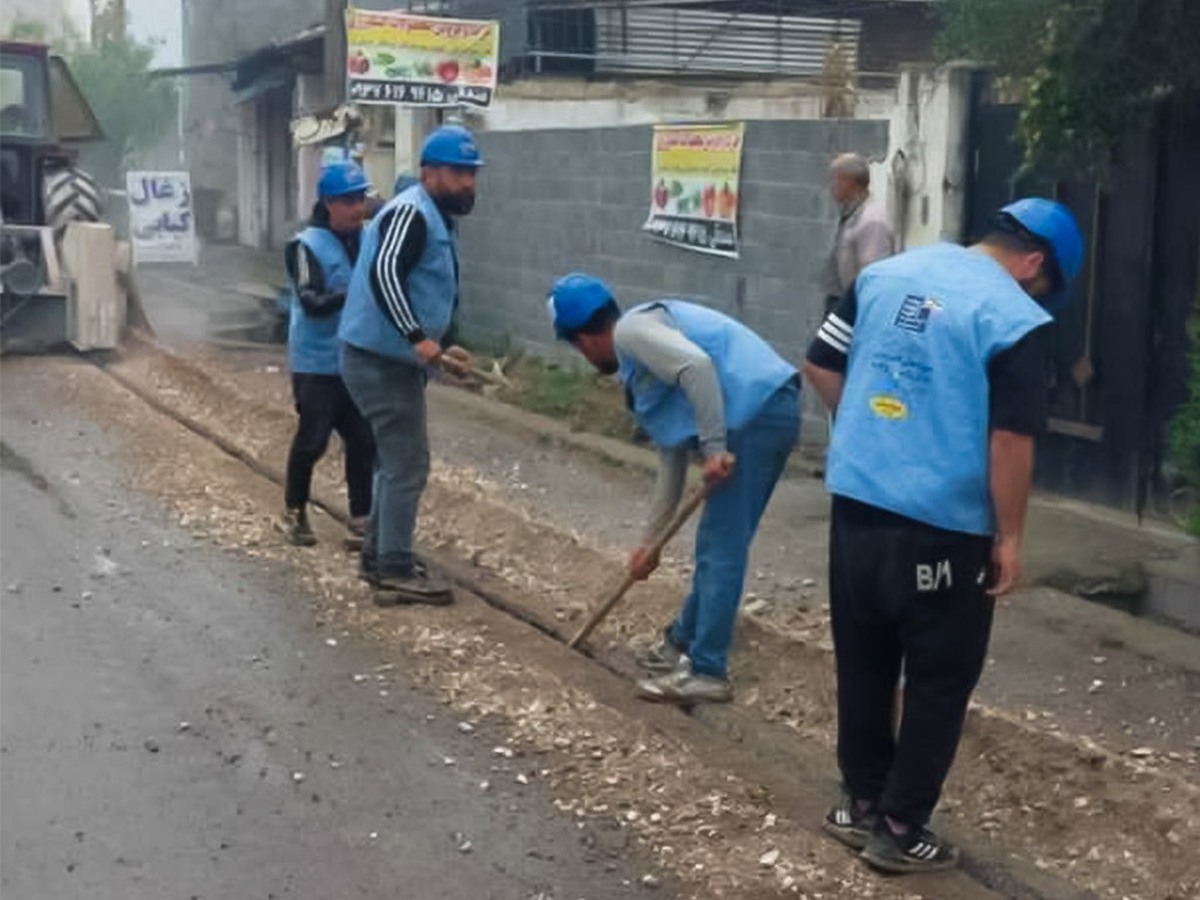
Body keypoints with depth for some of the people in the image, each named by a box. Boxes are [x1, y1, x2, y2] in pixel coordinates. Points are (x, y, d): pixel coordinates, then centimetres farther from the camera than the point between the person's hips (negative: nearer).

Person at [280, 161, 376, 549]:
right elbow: (312, 303, -23)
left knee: (364, 440, 2)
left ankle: (361, 519, 12)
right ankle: (295, 511, 25)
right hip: (317, 364, -4)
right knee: (313, 440, 5)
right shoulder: (307, 246, -12)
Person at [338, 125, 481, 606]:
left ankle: (379, 557, 28)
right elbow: (383, 275, -31)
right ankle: (396, 573, -3)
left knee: (398, 459, 18)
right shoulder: (412, 213, -16)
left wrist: (437, 351, 19)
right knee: (408, 462, -8)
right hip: (379, 358, -11)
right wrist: (420, 341, -36)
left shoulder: (436, 219, 17)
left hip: (392, 358, 11)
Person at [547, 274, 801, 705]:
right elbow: (672, 458, 29)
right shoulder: (644, 353, 28)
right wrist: (651, 540, 32)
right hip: (773, 411, 10)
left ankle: (706, 673, 1)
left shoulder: (631, 329, 0)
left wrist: (713, 446, -19)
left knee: (721, 547, -4)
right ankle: (684, 642, 33)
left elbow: (696, 365, -20)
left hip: (755, 410, -10)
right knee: (719, 542, 20)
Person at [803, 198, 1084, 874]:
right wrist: (1009, 539, -6)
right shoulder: (1017, 319, -12)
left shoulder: (885, 273, 7)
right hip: (942, 529, -6)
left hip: (855, 506, 6)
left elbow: (822, 365, 11)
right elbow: (1011, 441, -16)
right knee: (938, 684, 9)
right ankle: (900, 828, 15)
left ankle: (862, 803, 29)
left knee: (863, 667, 18)